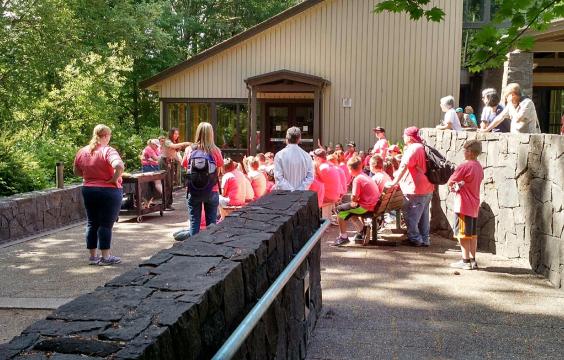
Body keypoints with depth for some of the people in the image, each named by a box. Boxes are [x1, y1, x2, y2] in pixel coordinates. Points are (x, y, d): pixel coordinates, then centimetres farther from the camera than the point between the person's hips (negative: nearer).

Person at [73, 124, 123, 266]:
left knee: (92, 223, 13)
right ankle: (105, 257, 6)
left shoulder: (82, 151, 4)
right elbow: (119, 166, -32)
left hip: (88, 190, 6)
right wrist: (114, 180, -18)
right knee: (106, 224, 1)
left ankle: (93, 256, 19)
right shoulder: (108, 151, -15)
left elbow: (76, 171, 14)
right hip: (108, 191, -6)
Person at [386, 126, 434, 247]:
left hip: (415, 189, -10)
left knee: (411, 216, 2)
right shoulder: (422, 147, 15)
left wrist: (394, 182, -23)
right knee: (423, 215, 15)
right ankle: (424, 239, 20)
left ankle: (415, 239, 7)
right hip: (427, 188, 10)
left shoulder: (413, 149, -16)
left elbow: (404, 167, -24)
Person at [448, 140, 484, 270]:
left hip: (463, 206, -8)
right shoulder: (479, 167, 8)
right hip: (474, 206, 8)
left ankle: (465, 261, 2)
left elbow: (449, 183, -12)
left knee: (463, 234, -1)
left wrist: (454, 185, 9)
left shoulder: (464, 166, -17)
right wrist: (459, 185, 3)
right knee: (472, 234, 13)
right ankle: (472, 260, 17)